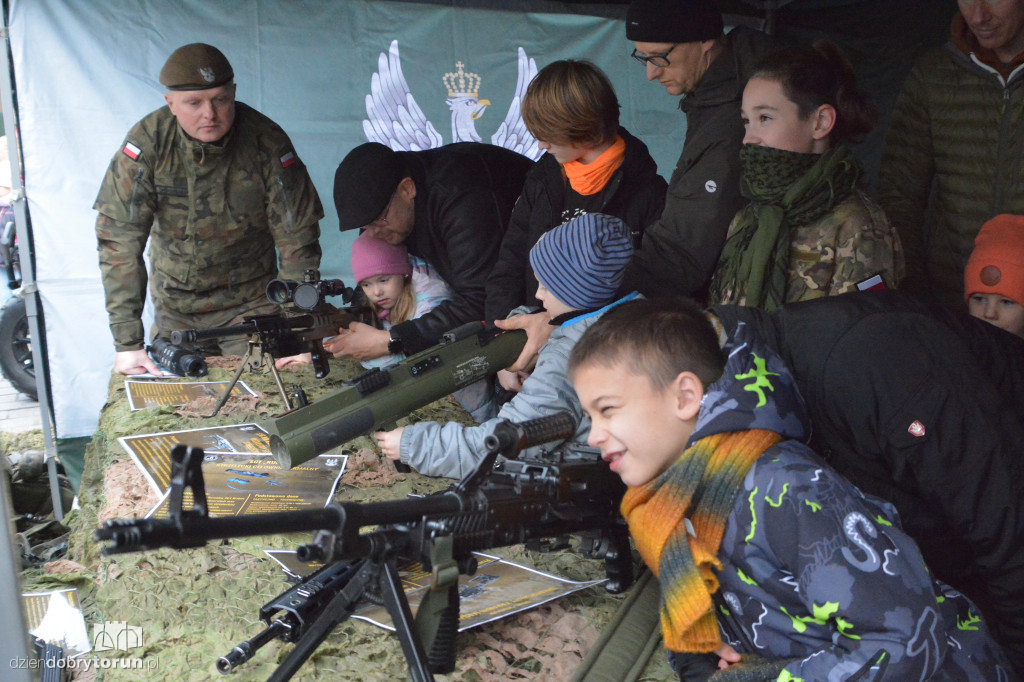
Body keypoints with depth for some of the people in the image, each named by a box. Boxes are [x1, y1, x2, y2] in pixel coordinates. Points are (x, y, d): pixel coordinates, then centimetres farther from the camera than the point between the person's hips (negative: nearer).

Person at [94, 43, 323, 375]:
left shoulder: (266, 142, -19)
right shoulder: (146, 144, -18)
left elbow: (298, 241, -15)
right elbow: (119, 241, -18)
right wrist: (128, 343, -23)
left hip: (251, 299, -1)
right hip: (175, 303, 1)